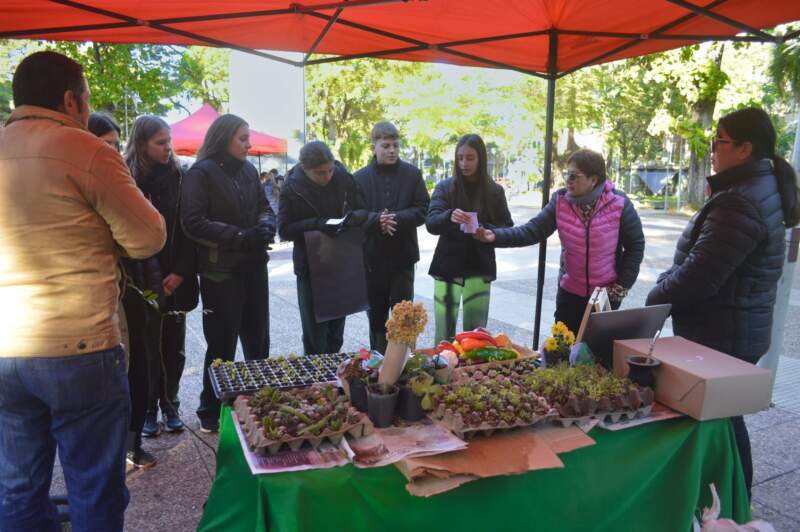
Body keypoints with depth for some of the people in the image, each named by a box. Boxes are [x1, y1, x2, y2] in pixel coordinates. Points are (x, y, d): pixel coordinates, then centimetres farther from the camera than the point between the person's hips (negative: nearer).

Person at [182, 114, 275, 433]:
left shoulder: (249, 171, 10)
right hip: (220, 271, -6)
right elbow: (194, 222, -16)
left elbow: (264, 207, 17)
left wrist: (265, 225, -6)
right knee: (222, 344, 1)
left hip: (254, 266, 7)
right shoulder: (201, 173, -9)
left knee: (257, 337, 16)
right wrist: (239, 237, -22)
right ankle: (211, 414, 18)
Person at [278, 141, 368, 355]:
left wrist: (355, 216, -20)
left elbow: (364, 211, 4)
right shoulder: (292, 187, -10)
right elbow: (284, 229, -10)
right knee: (314, 330, 2)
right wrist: (316, 224, -24)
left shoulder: (344, 178, -5)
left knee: (336, 325, 15)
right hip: (309, 265, -2)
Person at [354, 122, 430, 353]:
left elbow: (423, 210, -1)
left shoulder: (412, 173, 2)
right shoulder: (360, 177, 0)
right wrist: (376, 220, -22)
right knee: (376, 313, 13)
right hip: (372, 255, 1)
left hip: (403, 255, -1)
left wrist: (397, 218, -18)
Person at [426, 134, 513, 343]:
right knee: (444, 333, 1)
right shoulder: (445, 187, 0)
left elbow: (507, 228, 5)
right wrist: (449, 216, -32)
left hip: (480, 269, 1)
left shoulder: (494, 191, 3)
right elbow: (431, 223, -10)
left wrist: (485, 230, -16)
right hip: (448, 267, -1)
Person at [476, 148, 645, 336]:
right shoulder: (560, 201, -8)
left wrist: (622, 285, -8)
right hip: (569, 291, 2)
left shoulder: (619, 204, -14)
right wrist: (496, 236, -28)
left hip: (606, 293, -2)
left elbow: (635, 245, -5)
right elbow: (533, 230, -15)